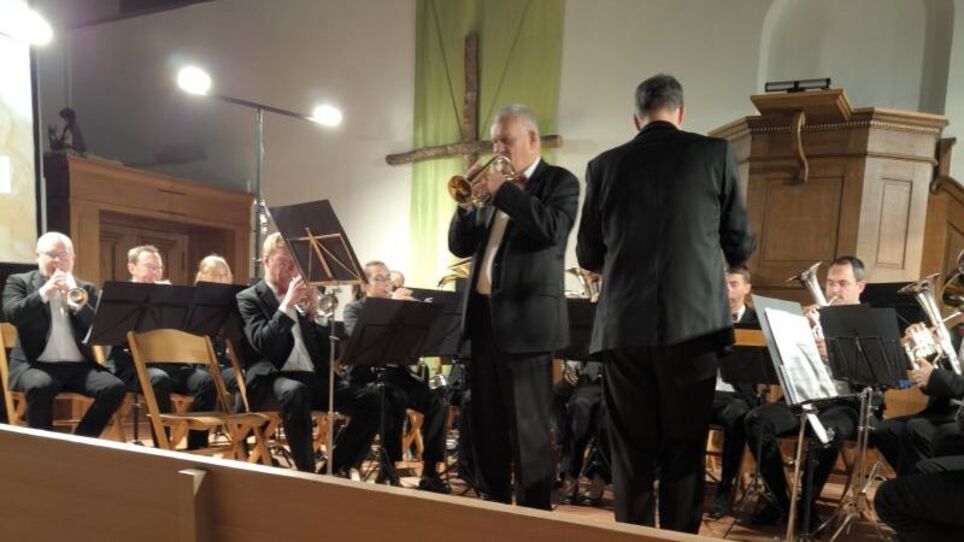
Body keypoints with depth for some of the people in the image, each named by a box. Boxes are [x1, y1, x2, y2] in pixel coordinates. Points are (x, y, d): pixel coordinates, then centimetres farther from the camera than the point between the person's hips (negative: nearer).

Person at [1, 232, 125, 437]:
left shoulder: (85, 289, 15)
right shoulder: (19, 281, 11)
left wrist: (75, 304, -12)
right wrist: (44, 292, -17)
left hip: (79, 365, 2)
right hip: (36, 364, -2)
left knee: (115, 388, -23)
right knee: (40, 386, -36)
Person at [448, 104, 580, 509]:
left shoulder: (559, 181, 1)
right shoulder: (493, 189, 16)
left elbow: (551, 229, -19)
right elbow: (460, 247, 13)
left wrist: (502, 190, -16)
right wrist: (467, 202, -3)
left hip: (525, 317, -6)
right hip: (484, 315, 7)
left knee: (526, 428, -1)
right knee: (486, 425, 14)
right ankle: (494, 503, 30)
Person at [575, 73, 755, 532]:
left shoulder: (605, 165, 4)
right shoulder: (714, 153, 2)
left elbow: (588, 256, 8)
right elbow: (740, 245, 6)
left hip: (625, 326, 1)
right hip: (693, 323, -1)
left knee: (631, 452, 11)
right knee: (685, 451, 11)